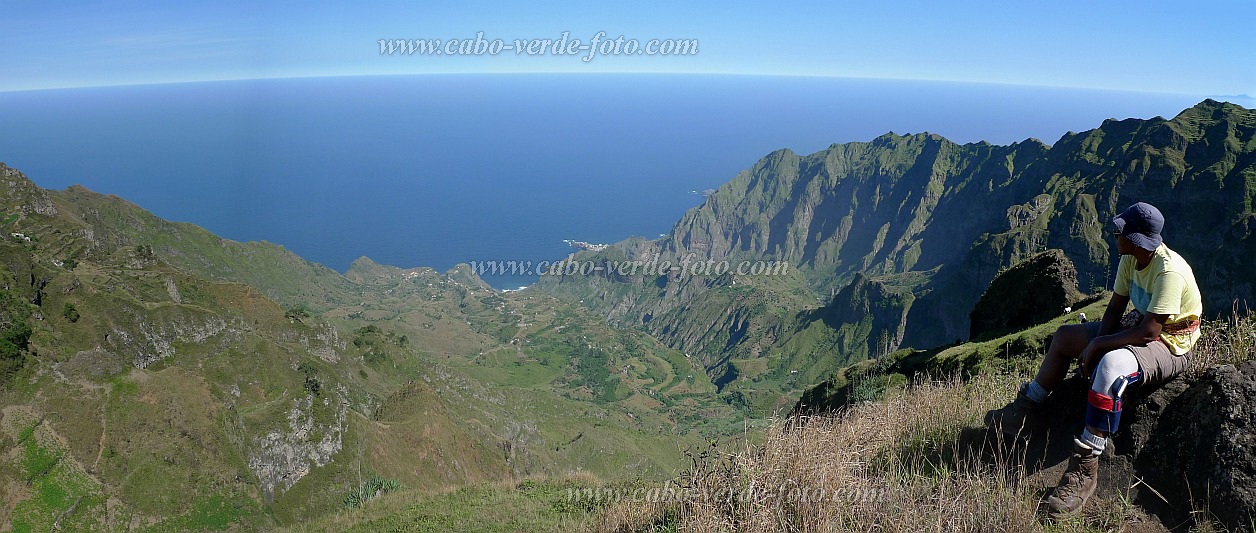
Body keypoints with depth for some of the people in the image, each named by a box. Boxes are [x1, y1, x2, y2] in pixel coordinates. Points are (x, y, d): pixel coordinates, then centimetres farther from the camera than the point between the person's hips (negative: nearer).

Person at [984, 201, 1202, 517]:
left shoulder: (1169, 271, -29)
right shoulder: (1130, 260, -3)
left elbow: (1150, 331, -32)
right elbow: (1115, 307, 3)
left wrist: (1098, 345, -22)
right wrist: (1096, 344, -12)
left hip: (1169, 346, -10)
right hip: (1137, 328, 10)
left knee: (1111, 366, -38)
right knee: (1064, 336, 12)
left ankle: (1084, 469, -32)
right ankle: (1024, 411, 20)